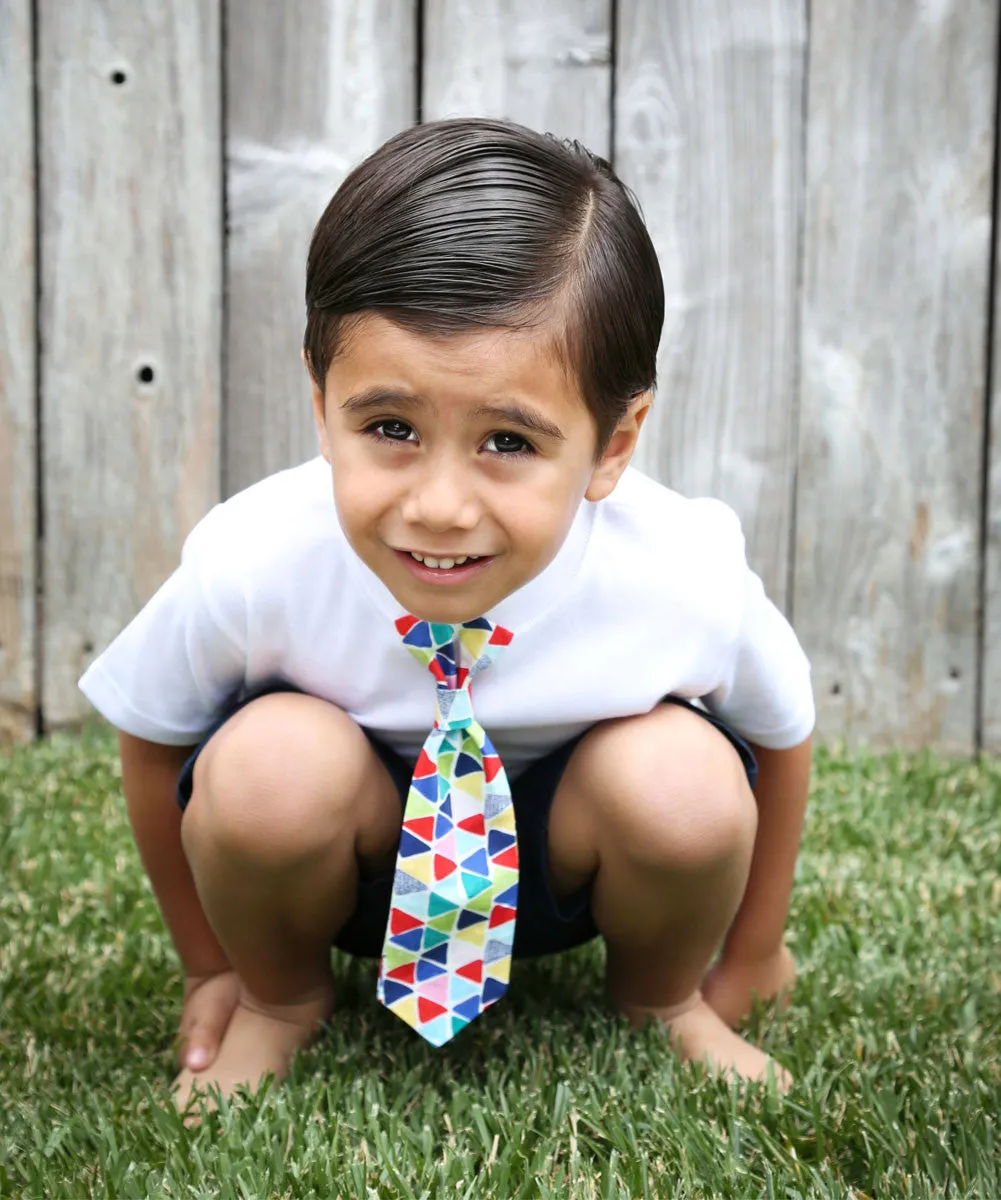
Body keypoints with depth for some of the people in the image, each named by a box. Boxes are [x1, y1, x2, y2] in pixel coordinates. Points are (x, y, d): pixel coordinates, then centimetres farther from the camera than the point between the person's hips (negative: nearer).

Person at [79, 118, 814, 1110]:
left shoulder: (688, 582, -31)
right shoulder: (251, 564, -32)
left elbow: (782, 735, -7)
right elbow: (151, 736, -10)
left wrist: (749, 961, 6)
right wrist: (213, 969, 3)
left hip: (566, 862, 1)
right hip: (357, 861, 0)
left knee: (685, 777, -31)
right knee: (267, 759, -32)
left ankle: (660, 997, 4)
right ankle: (281, 1000, 1)